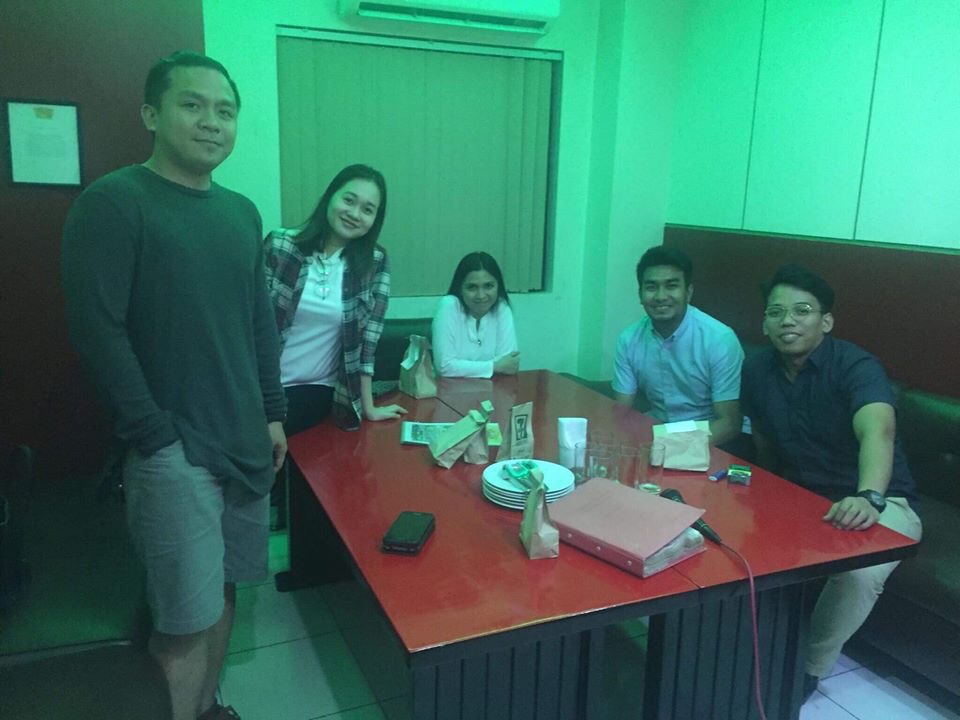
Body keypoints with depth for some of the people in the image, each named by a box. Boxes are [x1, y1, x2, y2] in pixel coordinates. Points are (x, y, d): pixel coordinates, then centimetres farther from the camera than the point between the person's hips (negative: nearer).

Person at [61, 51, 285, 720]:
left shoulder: (241, 212, 10)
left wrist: (273, 413, 11)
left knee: (224, 589, 17)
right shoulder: (113, 202, -11)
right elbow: (97, 329, -15)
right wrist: (155, 436, -15)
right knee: (186, 617, 2)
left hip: (245, 440, 7)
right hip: (173, 450, -6)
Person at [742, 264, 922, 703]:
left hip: (879, 504, -4)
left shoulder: (856, 367, -22)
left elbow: (878, 431, -43)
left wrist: (867, 497, -60)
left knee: (860, 573, -34)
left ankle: (809, 667, -5)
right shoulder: (757, 371, -5)